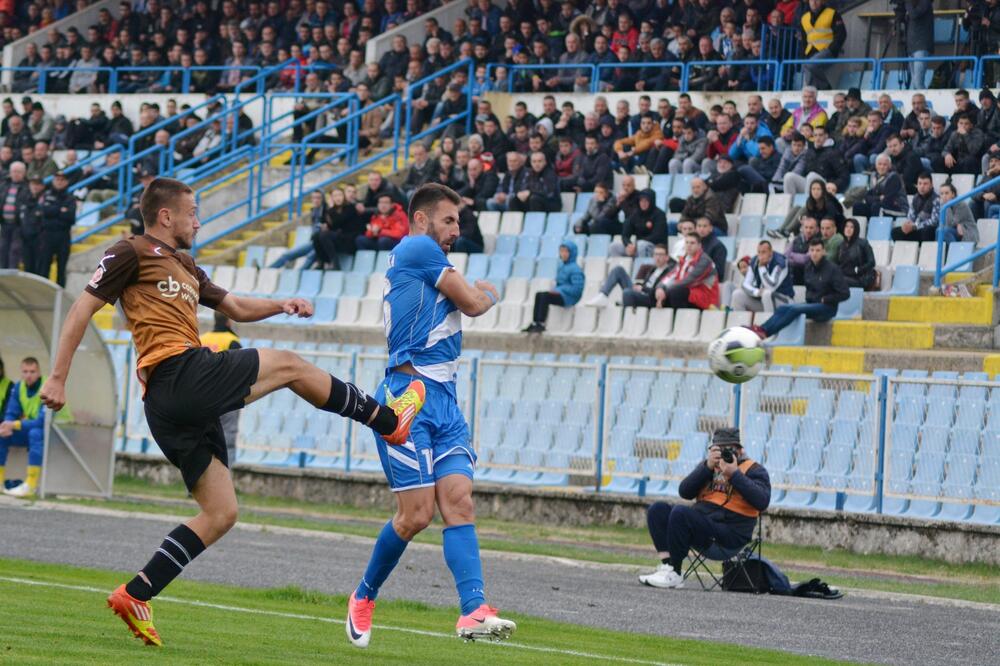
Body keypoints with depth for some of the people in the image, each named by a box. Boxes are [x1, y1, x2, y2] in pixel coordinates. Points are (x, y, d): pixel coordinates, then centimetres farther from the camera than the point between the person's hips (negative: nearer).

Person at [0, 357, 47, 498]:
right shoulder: (18, 387, -2)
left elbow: (42, 422, -30)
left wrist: (15, 425, -33)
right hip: (30, 429, 7)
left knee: (36, 433, -37)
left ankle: (31, 486, -39)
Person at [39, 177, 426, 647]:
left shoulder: (184, 268, 29)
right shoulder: (132, 254, 2)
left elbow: (237, 308, 35)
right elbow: (82, 310, -1)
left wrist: (281, 305, 16)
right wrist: (57, 378, -7)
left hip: (173, 406, 10)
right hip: (180, 374, -10)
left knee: (220, 514, 6)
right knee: (287, 365, 1)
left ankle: (134, 596, 1)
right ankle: (389, 419, 15)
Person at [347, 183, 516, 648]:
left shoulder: (430, 261, 23)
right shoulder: (417, 248, -5)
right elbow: (472, 304, -3)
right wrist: (489, 293, 17)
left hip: (443, 400, 9)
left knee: (459, 503, -8)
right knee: (416, 513, -10)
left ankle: (473, 611, -20)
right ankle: (364, 597, 12)